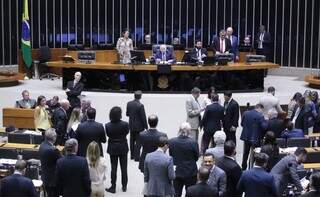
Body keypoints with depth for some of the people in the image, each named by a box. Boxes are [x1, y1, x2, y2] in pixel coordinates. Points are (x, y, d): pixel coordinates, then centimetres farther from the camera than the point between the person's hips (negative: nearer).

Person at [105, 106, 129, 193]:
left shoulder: (107, 126, -18)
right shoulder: (125, 124, -20)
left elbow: (108, 135, -4)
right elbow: (126, 132, -3)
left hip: (112, 148, 0)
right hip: (123, 148, 0)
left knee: (113, 168, 9)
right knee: (124, 168, 13)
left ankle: (113, 187, 14)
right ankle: (124, 186, 24)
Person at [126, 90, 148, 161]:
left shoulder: (129, 103, -5)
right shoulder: (140, 105, -22)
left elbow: (127, 114, 6)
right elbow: (143, 117, -17)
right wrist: (146, 127, -8)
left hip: (131, 125, 6)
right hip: (139, 126, -6)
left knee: (132, 140, 18)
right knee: (138, 142, 4)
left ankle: (132, 155, 29)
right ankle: (137, 157, 6)